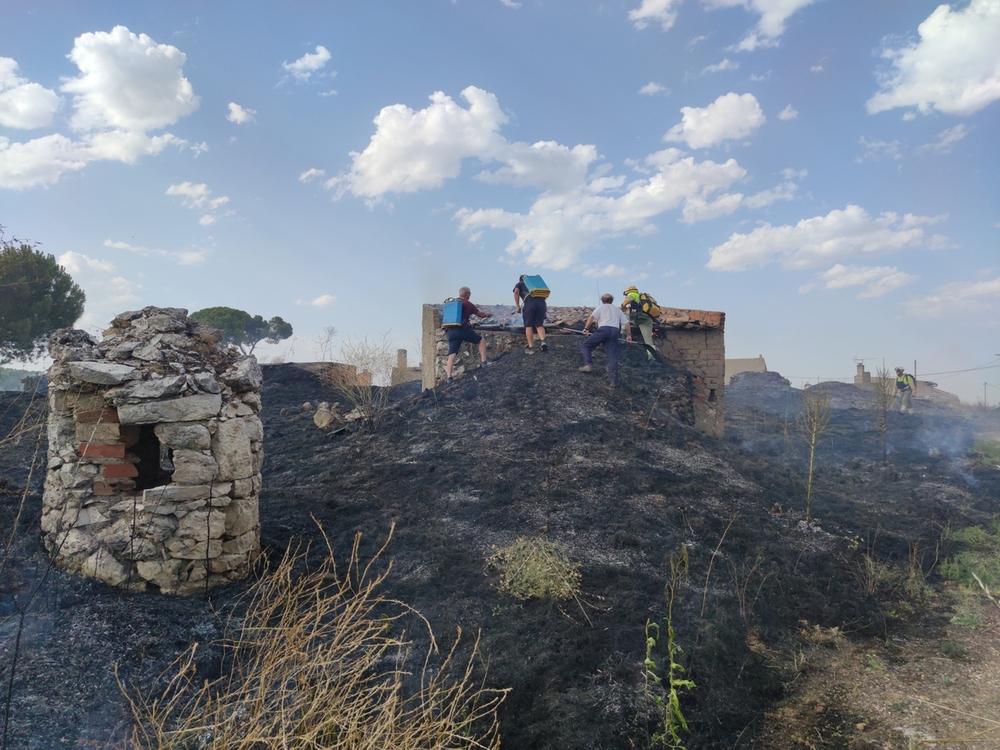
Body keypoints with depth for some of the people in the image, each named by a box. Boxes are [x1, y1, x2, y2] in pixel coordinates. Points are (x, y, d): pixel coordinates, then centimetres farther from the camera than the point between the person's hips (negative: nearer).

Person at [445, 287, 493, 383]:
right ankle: (483, 362, 10)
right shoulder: (467, 303, 1)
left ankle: (449, 377, -12)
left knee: (452, 355, 0)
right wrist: (488, 314, 28)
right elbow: (480, 314, 7)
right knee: (481, 340, 17)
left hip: (451, 331, 4)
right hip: (463, 329, -4)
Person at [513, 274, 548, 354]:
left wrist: (517, 306, 2)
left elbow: (516, 291, 2)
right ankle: (543, 342, -13)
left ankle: (531, 348, 3)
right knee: (539, 325, 11)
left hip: (529, 304, -3)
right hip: (541, 303, 4)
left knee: (529, 326, 6)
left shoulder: (519, 284, 24)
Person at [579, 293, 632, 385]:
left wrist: (586, 328, 0)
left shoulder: (601, 307, 16)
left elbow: (592, 317, -3)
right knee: (613, 355, 3)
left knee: (587, 344, 14)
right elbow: (626, 323, 21)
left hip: (604, 329, -4)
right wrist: (628, 335, 26)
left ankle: (588, 364, -2)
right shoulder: (617, 310, 28)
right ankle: (614, 379, -5)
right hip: (615, 331, 4)